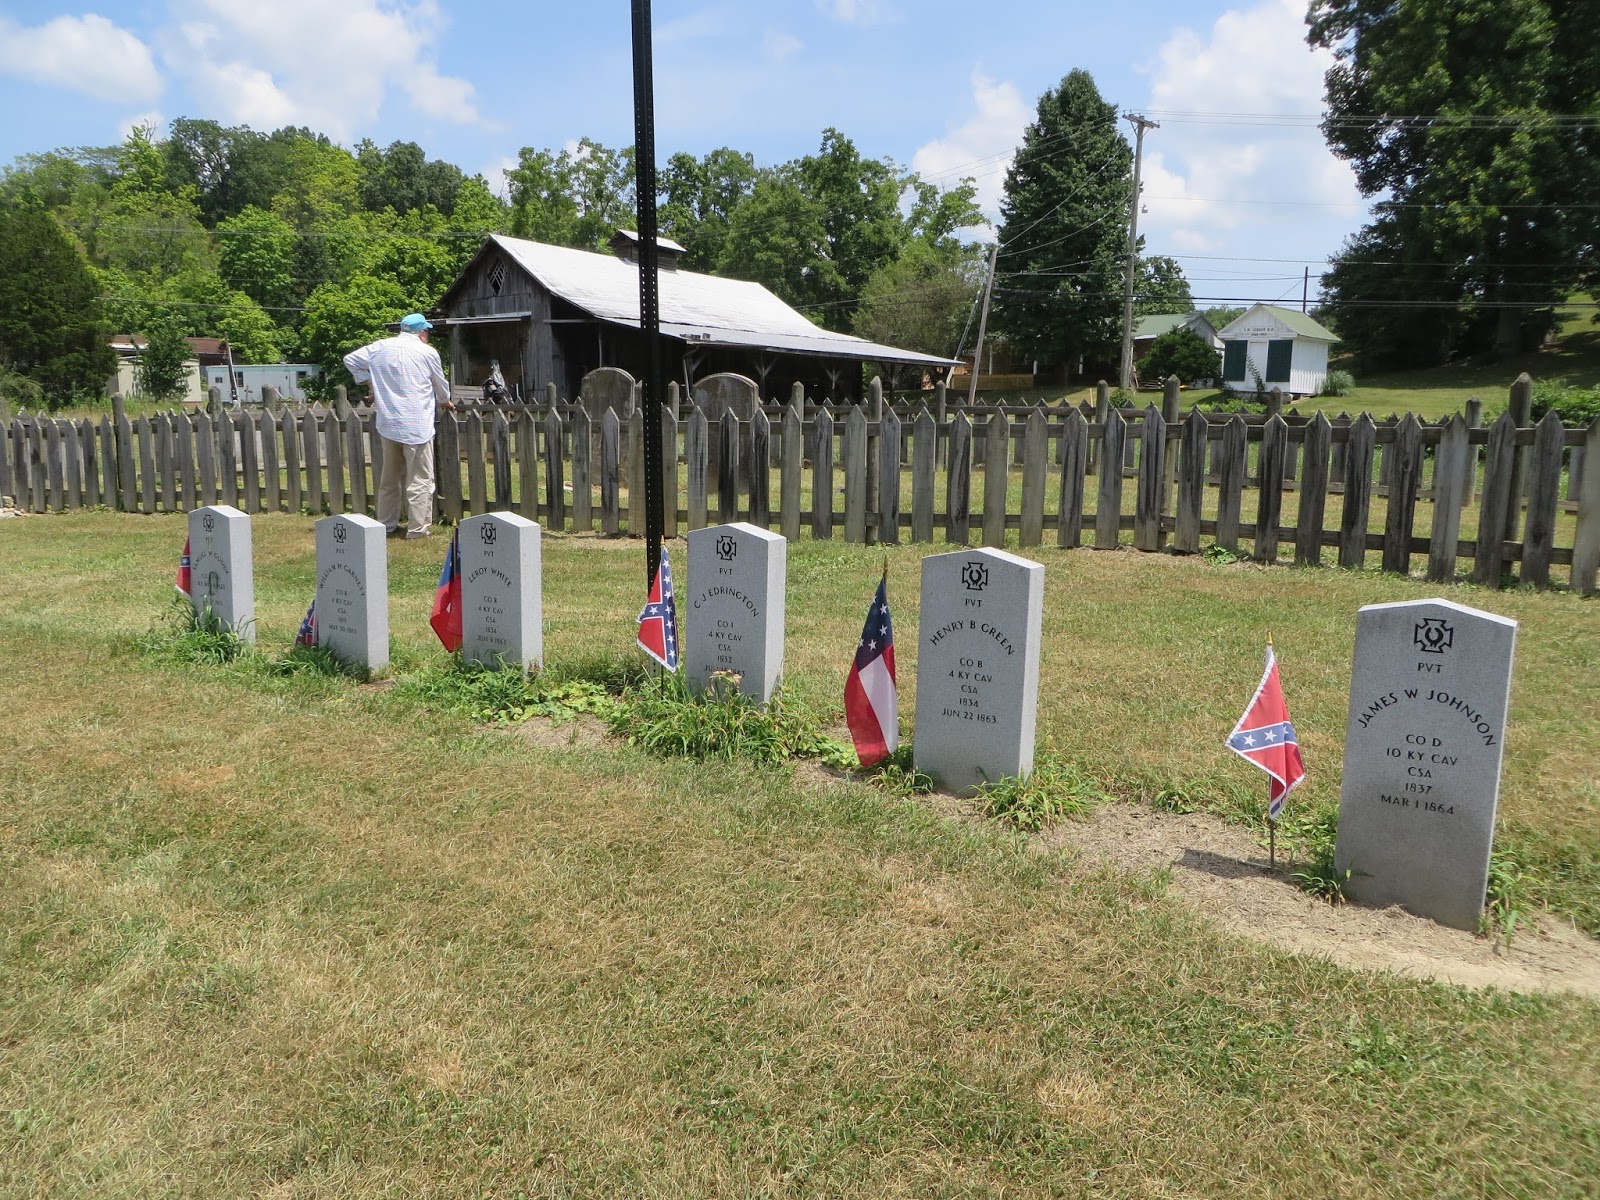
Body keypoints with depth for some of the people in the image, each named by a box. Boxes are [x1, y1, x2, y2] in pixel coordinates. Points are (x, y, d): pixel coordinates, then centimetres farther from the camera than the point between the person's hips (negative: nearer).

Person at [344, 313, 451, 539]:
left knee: (389, 478, 16)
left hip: (388, 424, 5)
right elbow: (441, 385, 9)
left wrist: (369, 383, 21)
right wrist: (444, 402, 29)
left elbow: (351, 360, 15)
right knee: (420, 480, 0)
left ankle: (386, 525, 22)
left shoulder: (380, 347, 7)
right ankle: (418, 528, -1)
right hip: (417, 426, -5)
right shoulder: (428, 352, -4)